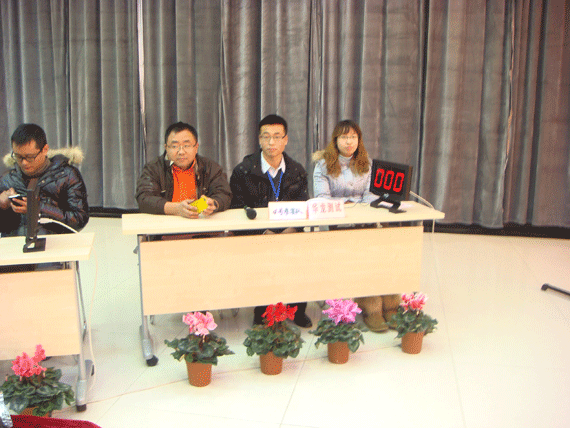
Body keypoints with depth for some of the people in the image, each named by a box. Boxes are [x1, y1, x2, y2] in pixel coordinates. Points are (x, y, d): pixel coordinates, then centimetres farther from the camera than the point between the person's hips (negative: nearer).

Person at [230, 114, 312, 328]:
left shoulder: (297, 172, 9)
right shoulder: (242, 171, -1)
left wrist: (291, 230, -17)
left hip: (289, 233, 3)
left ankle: (297, 309, -1)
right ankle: (262, 312, -6)